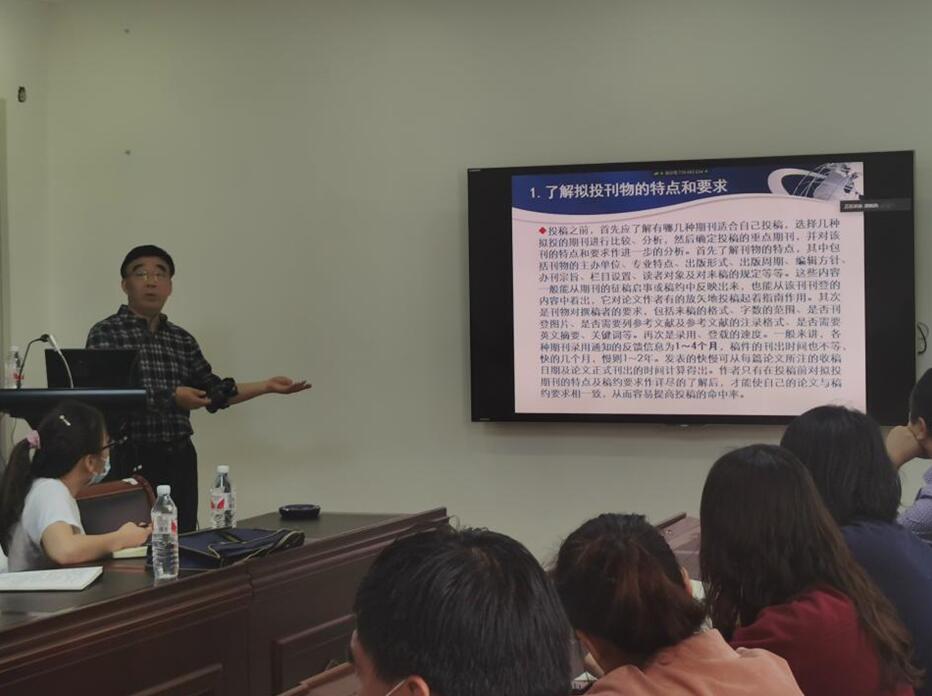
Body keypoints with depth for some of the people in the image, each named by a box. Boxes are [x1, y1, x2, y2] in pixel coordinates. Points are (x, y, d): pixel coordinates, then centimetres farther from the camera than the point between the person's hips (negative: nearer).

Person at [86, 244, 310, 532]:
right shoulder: (105, 333, -3)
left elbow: (214, 391, 20)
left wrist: (266, 386, 11)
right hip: (131, 461, -6)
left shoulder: (181, 339, 16)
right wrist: (171, 398, -20)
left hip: (180, 459, 6)